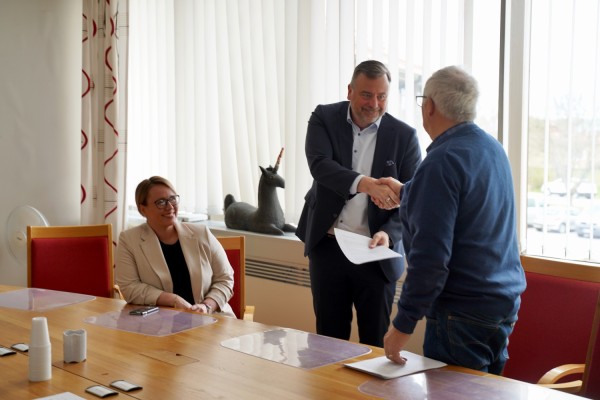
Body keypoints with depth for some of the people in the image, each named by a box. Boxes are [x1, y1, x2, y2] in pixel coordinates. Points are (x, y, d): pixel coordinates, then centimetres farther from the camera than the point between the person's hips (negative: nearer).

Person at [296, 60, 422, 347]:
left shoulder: (404, 136, -3)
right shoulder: (324, 118, -1)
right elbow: (319, 164, -19)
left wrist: (388, 233, -23)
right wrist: (364, 183, -35)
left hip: (375, 252, -1)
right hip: (327, 246, 1)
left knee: (376, 341, 7)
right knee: (329, 336, 13)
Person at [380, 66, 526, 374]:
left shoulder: (443, 160, -20)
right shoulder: (493, 149, 8)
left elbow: (430, 256, -24)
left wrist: (403, 324, -18)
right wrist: (406, 192, 40)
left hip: (464, 313, -9)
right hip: (506, 302, 9)